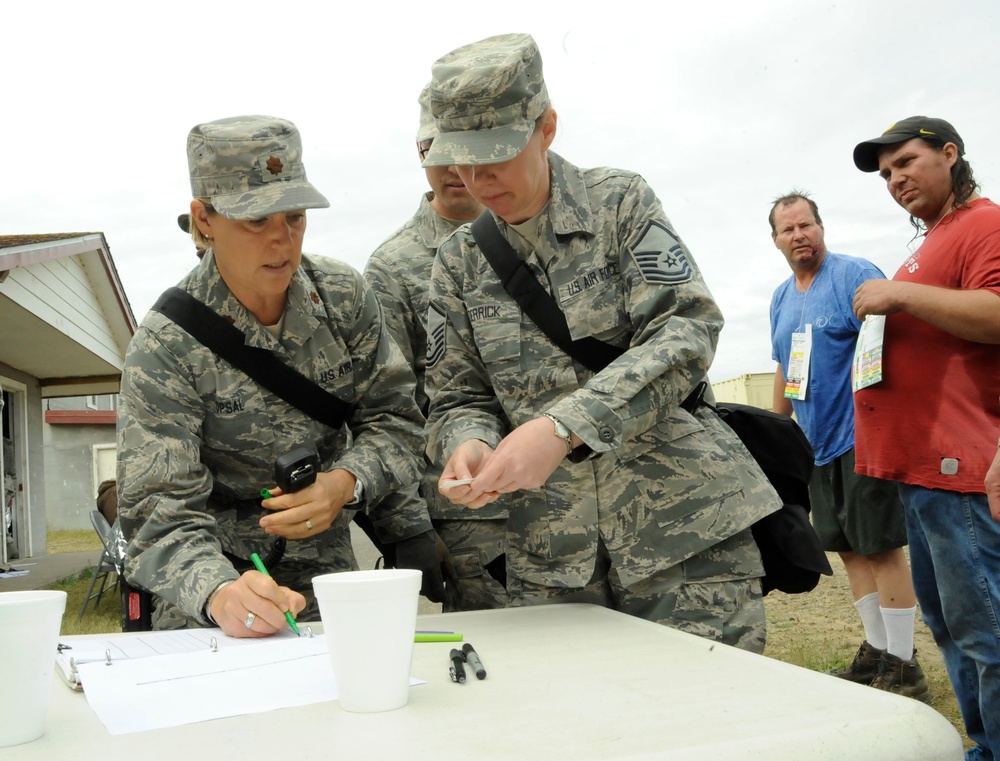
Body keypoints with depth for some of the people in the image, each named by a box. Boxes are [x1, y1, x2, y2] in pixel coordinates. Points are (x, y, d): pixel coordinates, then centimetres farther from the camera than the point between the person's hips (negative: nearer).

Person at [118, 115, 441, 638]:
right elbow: (160, 513, -20)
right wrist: (219, 593, -40)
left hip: (324, 564, 2)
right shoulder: (165, 345, -17)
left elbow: (393, 417, 0)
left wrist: (346, 482, -20)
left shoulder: (345, 296, -6)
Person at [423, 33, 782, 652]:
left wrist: (563, 427, -25)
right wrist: (469, 445, -16)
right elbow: (461, 398, 10)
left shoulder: (622, 203, -1)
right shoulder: (459, 263, 9)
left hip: (686, 527, -2)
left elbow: (685, 330, -14)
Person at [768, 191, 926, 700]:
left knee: (881, 546, -5)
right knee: (849, 548, 12)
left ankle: (903, 666, 5)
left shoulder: (854, 275, -8)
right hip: (820, 444, 8)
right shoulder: (781, 299, 15)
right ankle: (876, 651, 23)